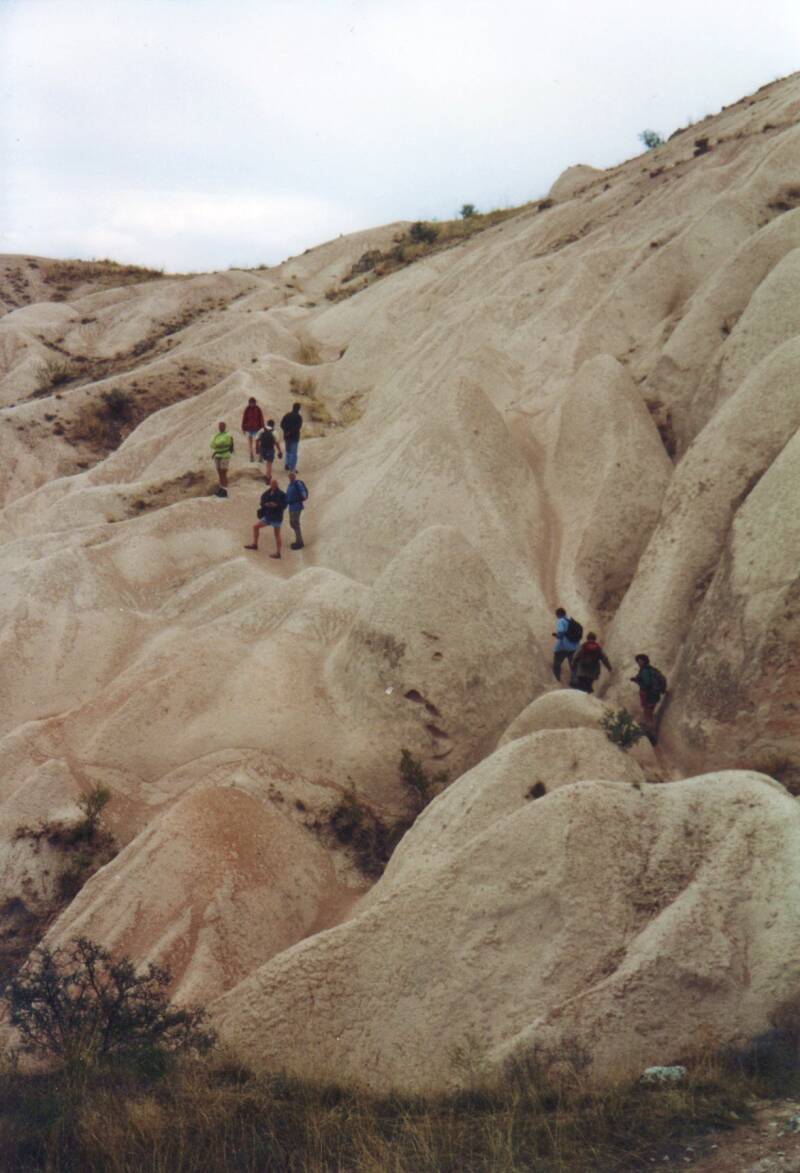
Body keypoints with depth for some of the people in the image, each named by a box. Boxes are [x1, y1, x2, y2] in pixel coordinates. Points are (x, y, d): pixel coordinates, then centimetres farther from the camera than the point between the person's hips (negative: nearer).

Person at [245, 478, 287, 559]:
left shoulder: (281, 494, -12)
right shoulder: (267, 493, 4)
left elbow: (284, 505, -15)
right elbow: (262, 502, 5)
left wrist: (276, 505, -30)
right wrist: (265, 504, -17)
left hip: (276, 517, -7)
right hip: (268, 516, 7)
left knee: (277, 535, -2)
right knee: (256, 526, 9)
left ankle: (278, 553, 4)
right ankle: (254, 544, 23)